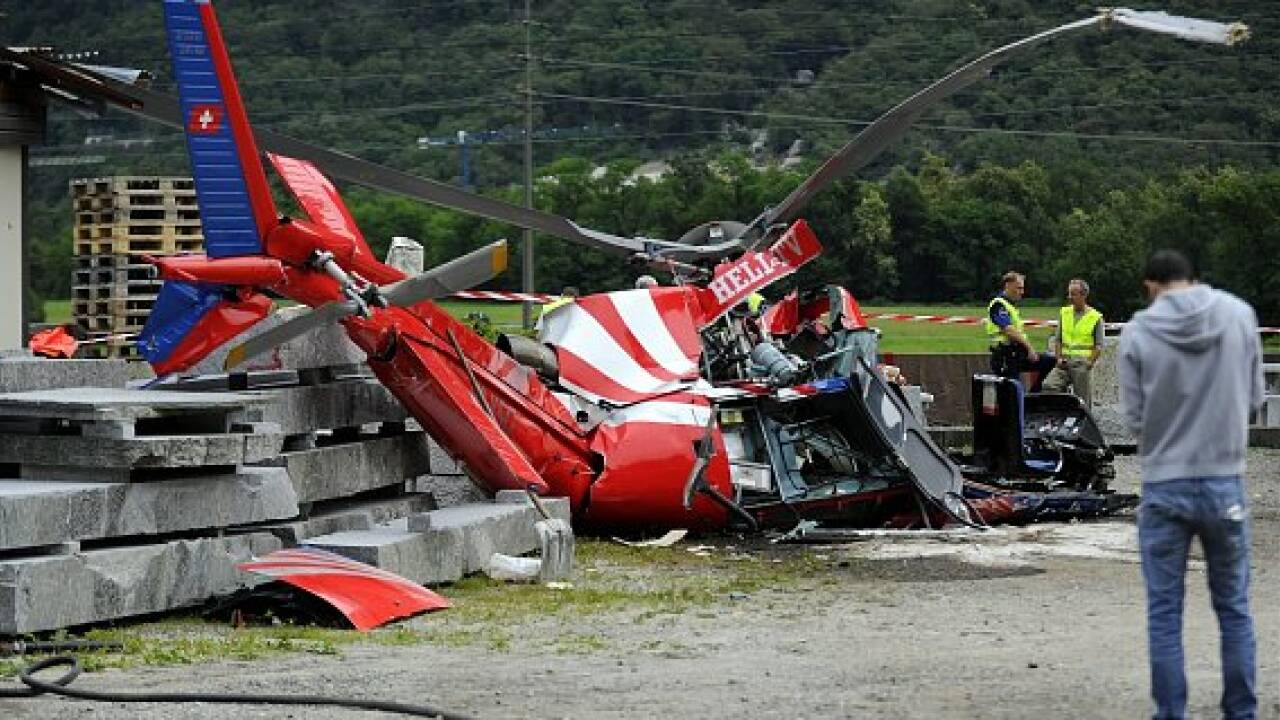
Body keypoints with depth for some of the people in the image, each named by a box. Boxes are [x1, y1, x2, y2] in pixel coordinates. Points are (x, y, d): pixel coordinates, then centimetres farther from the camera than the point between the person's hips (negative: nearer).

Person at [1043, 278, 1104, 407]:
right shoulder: (1064, 313, 13)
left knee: (1082, 400, -2)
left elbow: (1098, 346, 0)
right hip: (1065, 362, 3)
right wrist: (1059, 358, 1)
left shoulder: (1095, 317, 1)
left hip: (1083, 363, -3)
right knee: (1049, 385, -19)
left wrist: (1090, 363, -12)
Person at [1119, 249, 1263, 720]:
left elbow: (1135, 416, -4)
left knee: (1164, 615, 7)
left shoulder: (1138, 332, -8)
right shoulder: (1240, 314, -2)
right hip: (1225, 483, 1)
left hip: (1164, 487, -1)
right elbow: (1253, 397, 6)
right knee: (1233, 609, 13)